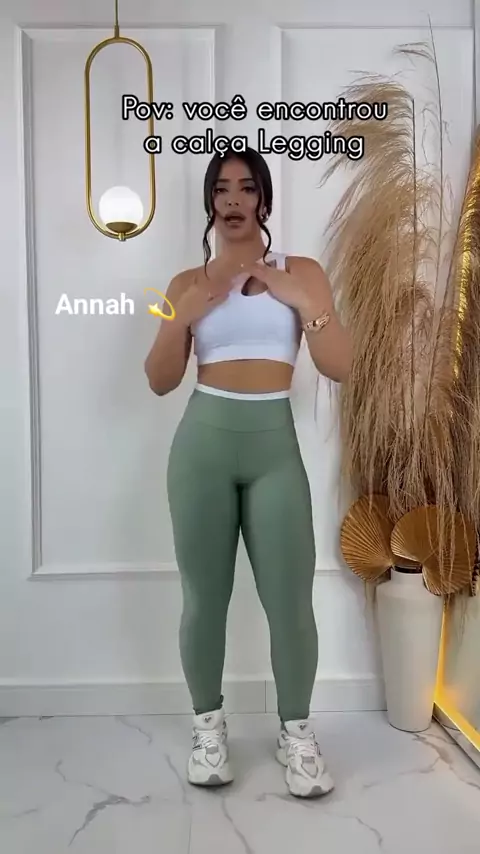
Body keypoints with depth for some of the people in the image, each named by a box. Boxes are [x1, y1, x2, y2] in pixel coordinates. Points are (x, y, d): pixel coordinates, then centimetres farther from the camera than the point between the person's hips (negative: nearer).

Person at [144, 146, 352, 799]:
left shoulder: (302, 272, 7)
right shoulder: (189, 283, 10)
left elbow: (340, 368, 0)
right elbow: (160, 381, 5)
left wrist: (302, 301, -11)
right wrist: (185, 314, -8)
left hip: (275, 444, -1)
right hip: (203, 441, 1)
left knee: (290, 600, 0)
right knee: (205, 597, 6)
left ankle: (296, 732, 24)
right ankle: (209, 724, 28)